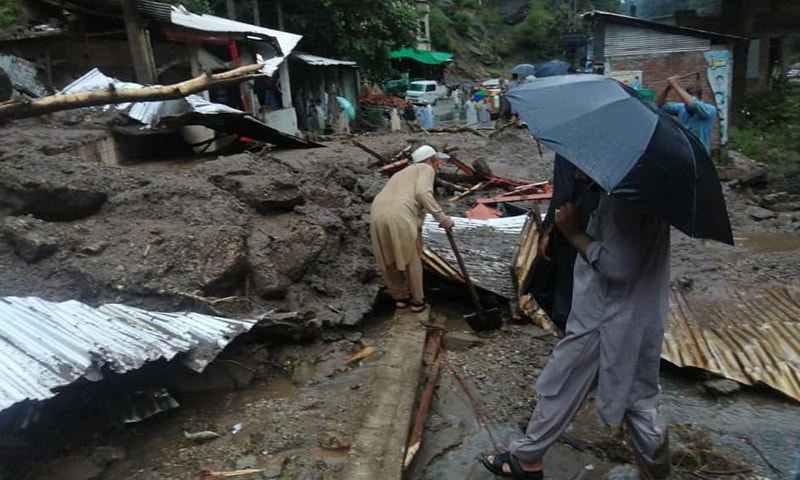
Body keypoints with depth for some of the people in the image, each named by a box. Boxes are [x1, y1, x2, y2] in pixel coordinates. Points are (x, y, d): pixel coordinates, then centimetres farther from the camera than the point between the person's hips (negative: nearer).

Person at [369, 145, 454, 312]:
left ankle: (399, 297, 36)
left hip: (377, 214, 6)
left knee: (387, 261, 22)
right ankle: (417, 300, 27)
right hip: (400, 216, -6)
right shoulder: (426, 169, 15)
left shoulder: (403, 172, 37)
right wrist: (442, 217, -5)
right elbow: (422, 193, -6)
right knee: (411, 259, 14)